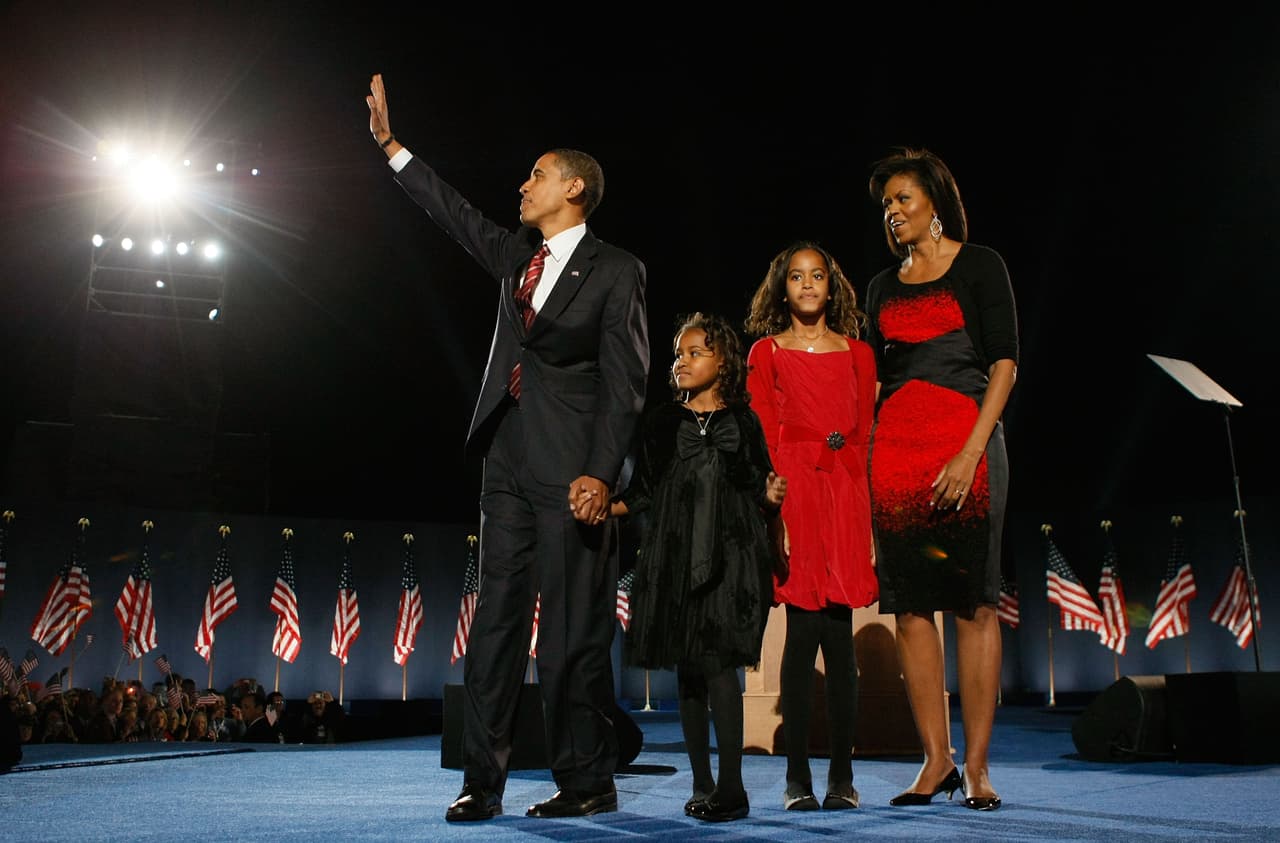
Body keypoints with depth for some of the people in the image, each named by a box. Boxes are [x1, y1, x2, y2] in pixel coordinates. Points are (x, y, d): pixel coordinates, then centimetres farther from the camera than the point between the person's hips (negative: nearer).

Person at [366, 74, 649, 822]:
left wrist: (601, 474, -18)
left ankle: (588, 782, 11)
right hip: (508, 458, 7)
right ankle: (483, 782, 12)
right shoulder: (516, 254, 16)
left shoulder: (616, 270, -3)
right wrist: (392, 145, 25)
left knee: (572, 631, -2)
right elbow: (456, 212, 28)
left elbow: (625, 382, -9)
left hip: (569, 466, -6)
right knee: (497, 620, 6)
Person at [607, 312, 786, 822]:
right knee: (687, 671, 6)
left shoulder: (742, 421, 7)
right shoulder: (661, 422, 12)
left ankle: (731, 789, -5)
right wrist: (607, 507, -5)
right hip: (674, 557, 3)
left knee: (718, 664, -12)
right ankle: (701, 785, 15)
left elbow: (759, 490, 9)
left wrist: (772, 496, -11)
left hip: (729, 557, -3)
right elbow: (642, 491, 10)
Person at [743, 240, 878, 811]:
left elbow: (864, 437, 11)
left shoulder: (857, 353, 16)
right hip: (792, 492, -2)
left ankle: (841, 775, 9)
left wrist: (868, 517, 2)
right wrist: (773, 513, -10)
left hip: (845, 494, 2)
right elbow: (765, 437, 2)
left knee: (839, 635, 0)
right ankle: (797, 776, 3)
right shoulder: (766, 352, 9)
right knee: (805, 630, -6)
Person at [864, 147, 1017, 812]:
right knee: (910, 605, 2)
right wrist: (865, 454, 6)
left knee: (972, 602, -3)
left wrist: (972, 452, -14)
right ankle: (936, 761, 10)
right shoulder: (883, 285, 18)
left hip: (965, 442, -5)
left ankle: (976, 767, 4)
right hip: (894, 447, 5)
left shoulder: (979, 265, 4)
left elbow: (1004, 362, -4)